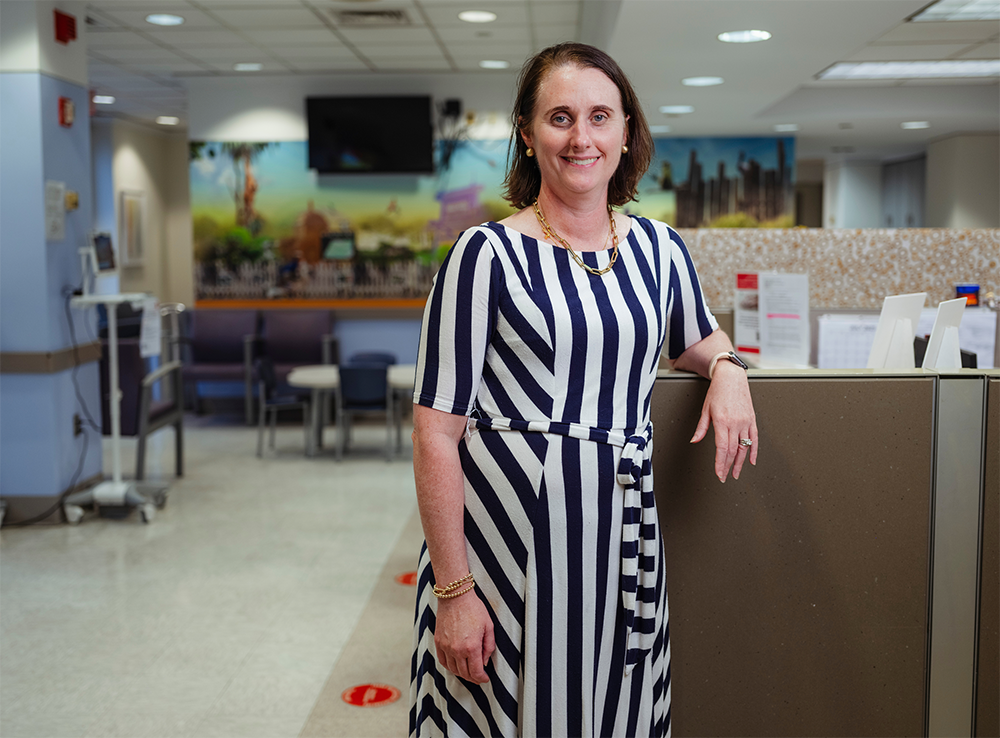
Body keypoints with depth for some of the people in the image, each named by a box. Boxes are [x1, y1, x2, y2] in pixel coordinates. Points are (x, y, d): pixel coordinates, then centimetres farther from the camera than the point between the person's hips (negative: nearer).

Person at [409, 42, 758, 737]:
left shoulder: (660, 249, 7)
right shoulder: (488, 255, -8)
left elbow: (697, 338, 28)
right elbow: (437, 433, -10)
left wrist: (728, 369, 4)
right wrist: (453, 590, -13)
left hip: (619, 539, 4)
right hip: (505, 537, -4)